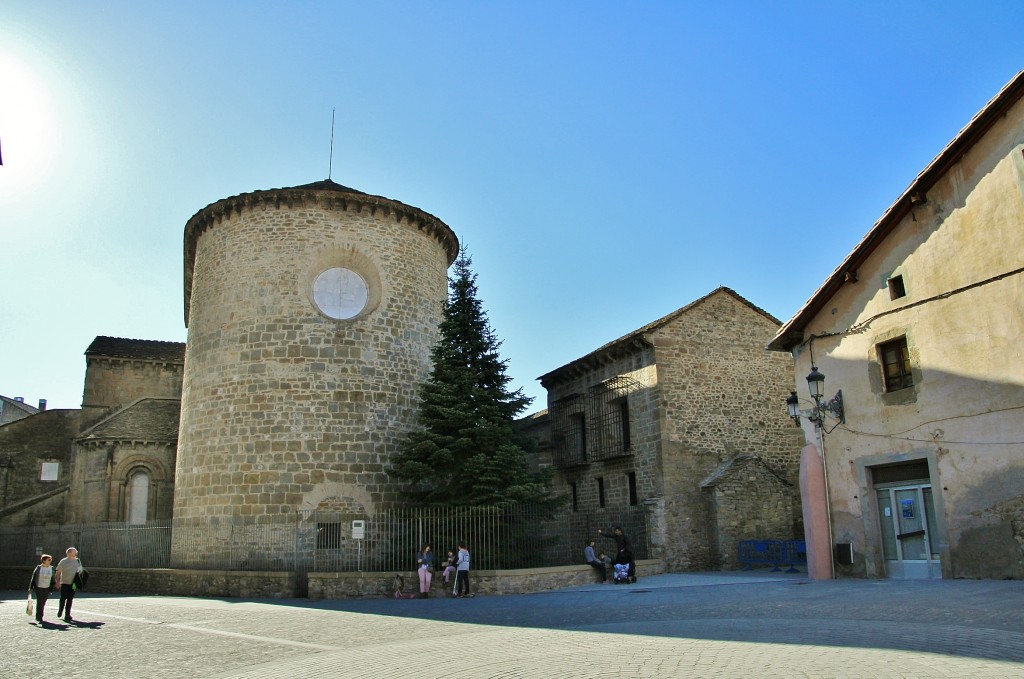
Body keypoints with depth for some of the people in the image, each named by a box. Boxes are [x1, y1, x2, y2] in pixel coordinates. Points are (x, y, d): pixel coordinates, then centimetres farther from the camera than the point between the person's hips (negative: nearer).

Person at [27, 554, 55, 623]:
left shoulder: (52, 568, 2)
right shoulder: (38, 568, -6)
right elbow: (33, 578, -2)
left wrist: (51, 589, 11)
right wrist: (31, 588, -4)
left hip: (47, 588, 3)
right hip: (38, 587, -3)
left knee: (43, 602, 7)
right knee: (39, 601, -10)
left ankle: (38, 616, 24)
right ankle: (39, 617, -3)